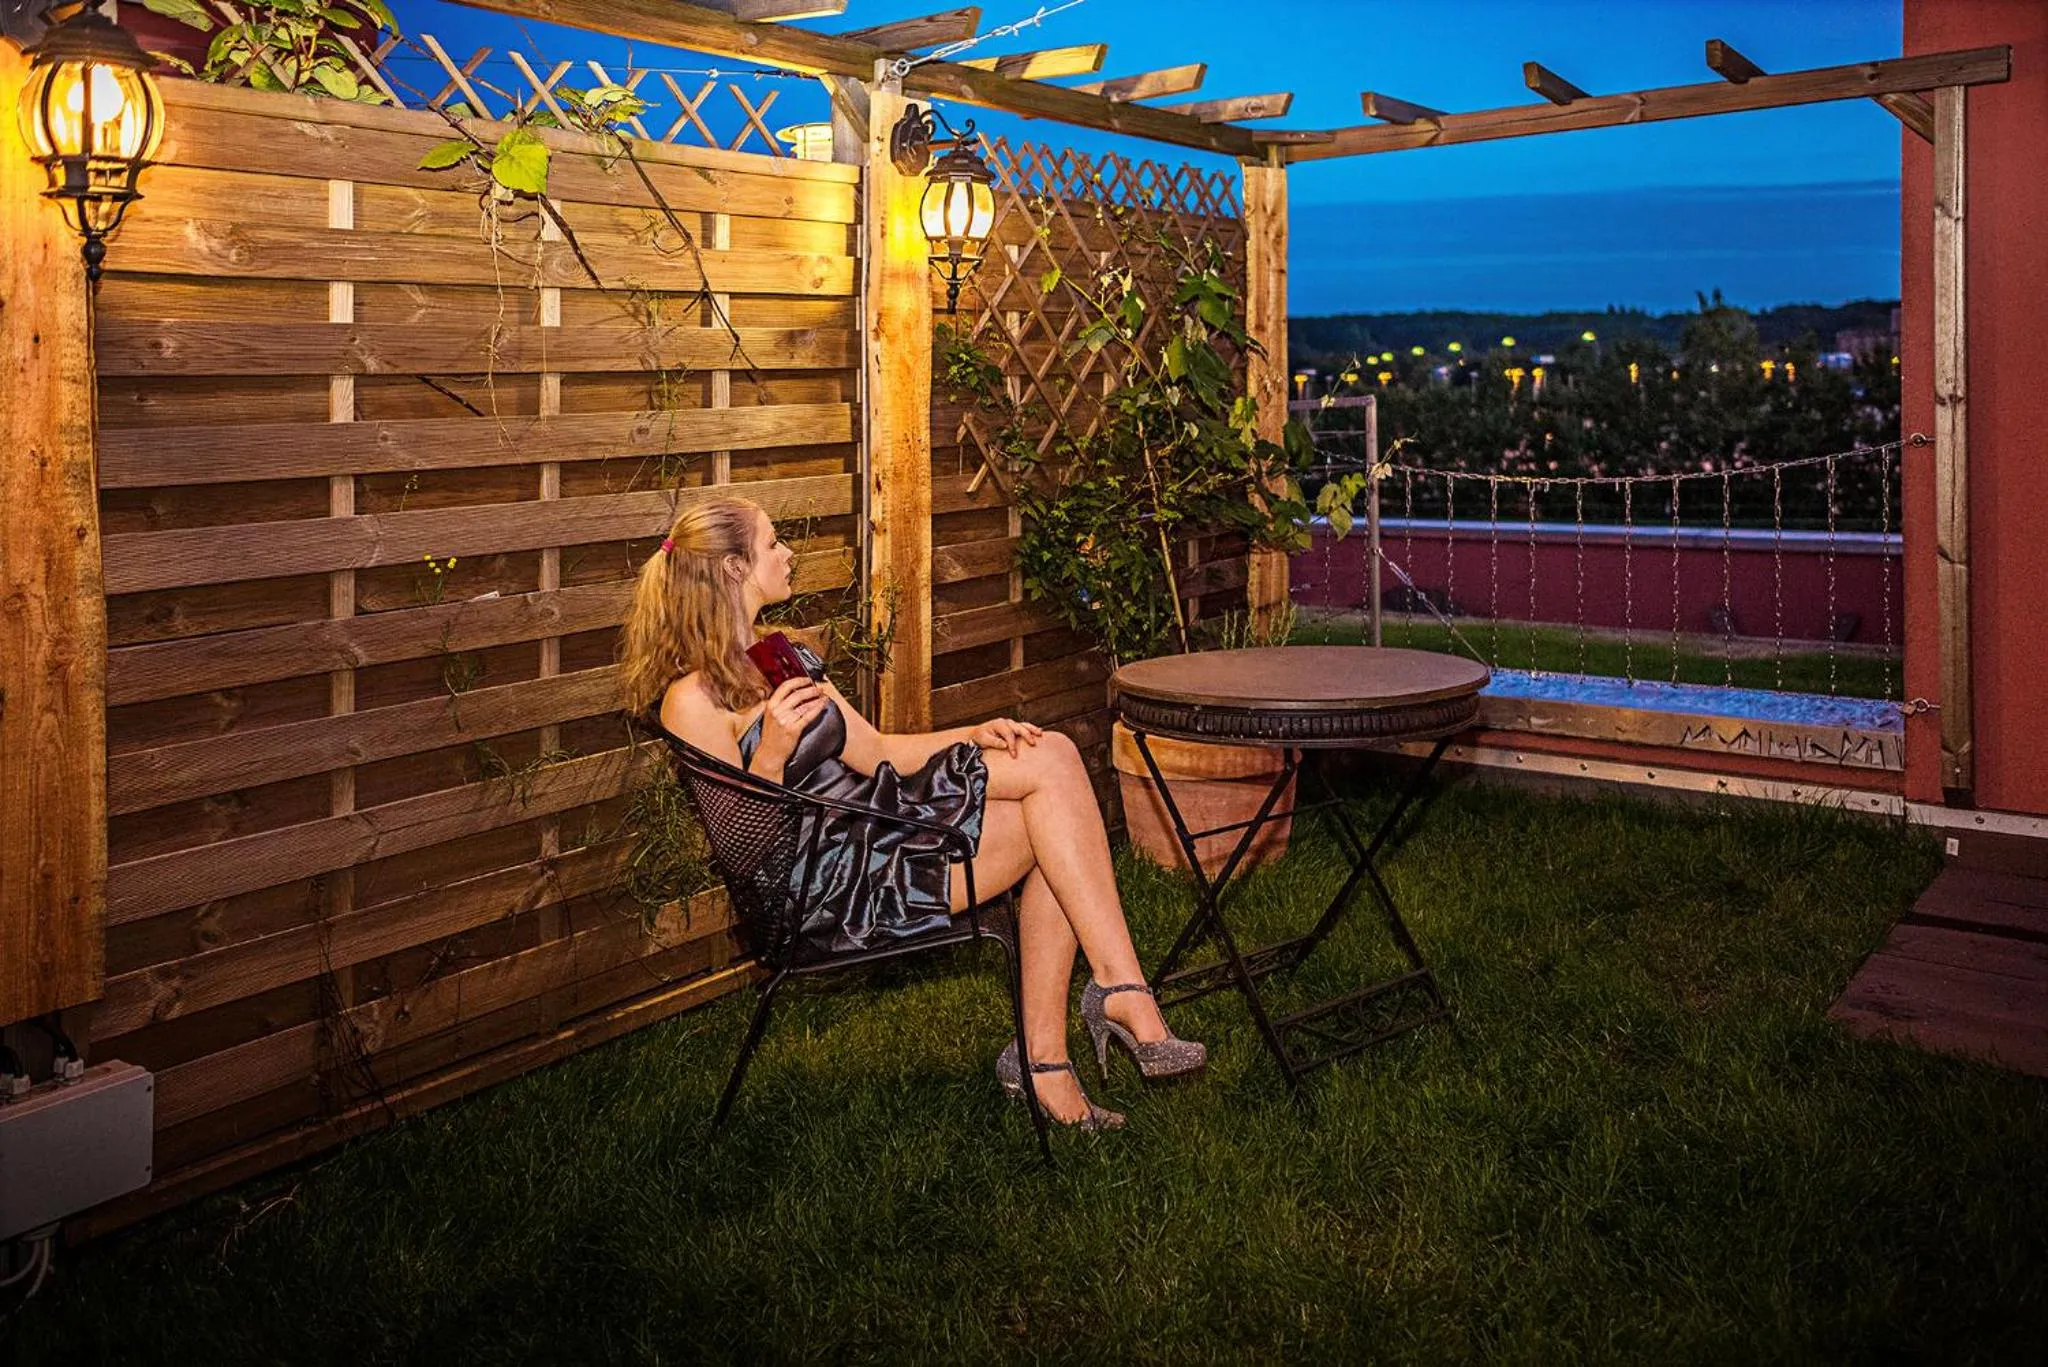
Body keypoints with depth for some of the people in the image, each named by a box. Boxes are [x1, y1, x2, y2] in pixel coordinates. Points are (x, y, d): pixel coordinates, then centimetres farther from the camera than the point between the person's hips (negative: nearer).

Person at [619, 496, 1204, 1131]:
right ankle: (1124, 992, -16)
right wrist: (771, 752, -27)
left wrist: (972, 735, 2)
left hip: (877, 826, 9)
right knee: (1049, 769, -16)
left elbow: (875, 754, 16)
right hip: (830, 886, -9)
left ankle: (1042, 1056, -13)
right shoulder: (693, 698, -10)